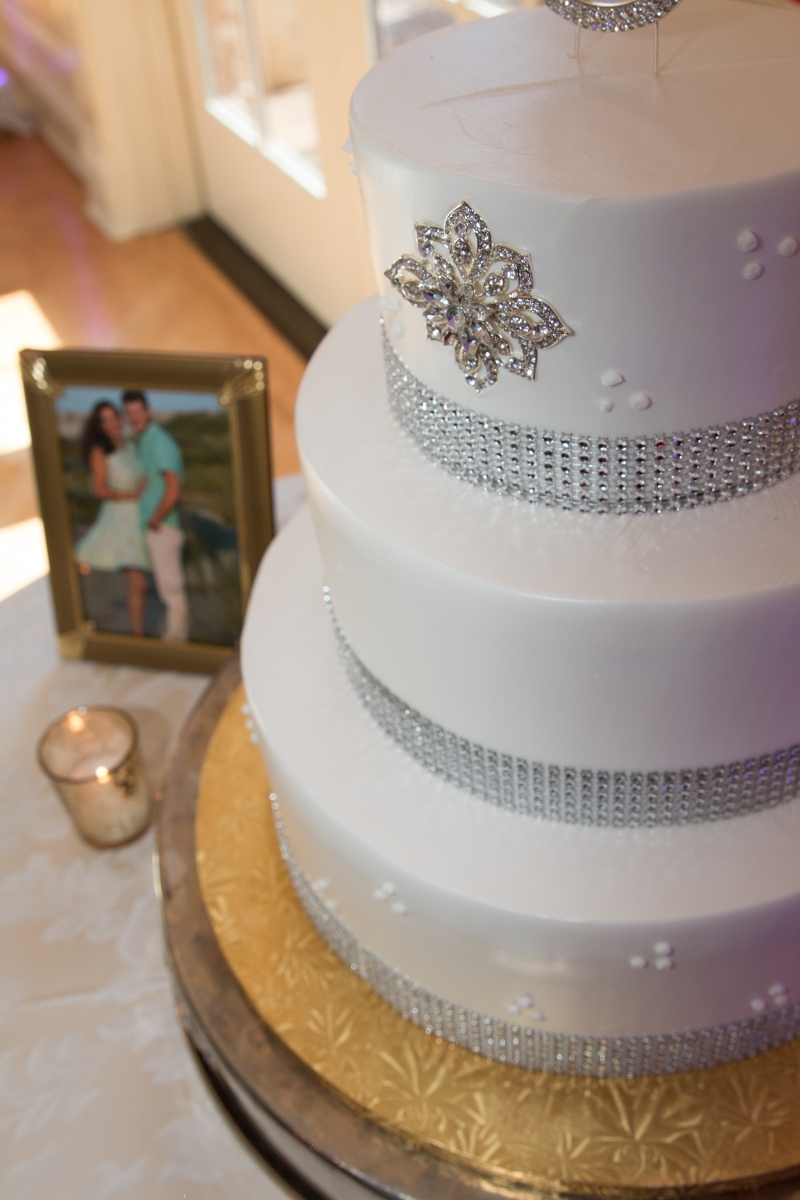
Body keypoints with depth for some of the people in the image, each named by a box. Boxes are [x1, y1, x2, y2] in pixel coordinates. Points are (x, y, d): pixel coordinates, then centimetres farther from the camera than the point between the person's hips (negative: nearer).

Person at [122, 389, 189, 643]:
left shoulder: (160, 442, -16)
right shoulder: (144, 441, 14)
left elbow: (173, 490, -23)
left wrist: (155, 520, -14)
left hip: (162, 528, -10)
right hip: (152, 527, 10)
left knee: (171, 587, -2)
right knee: (170, 586, 15)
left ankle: (175, 637, 4)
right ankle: (176, 636, 23)